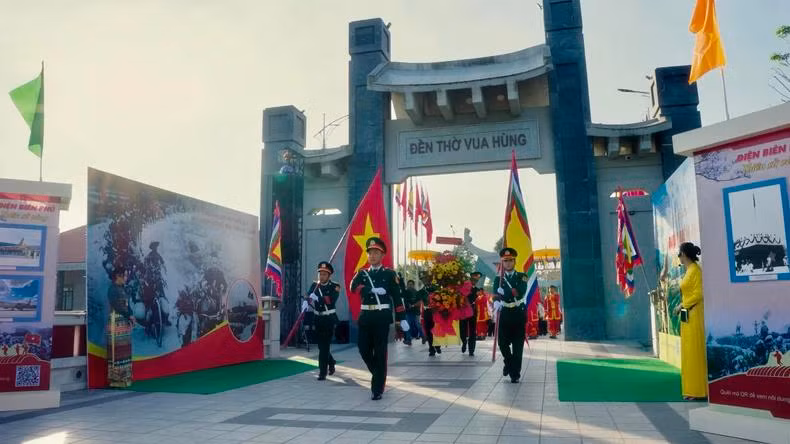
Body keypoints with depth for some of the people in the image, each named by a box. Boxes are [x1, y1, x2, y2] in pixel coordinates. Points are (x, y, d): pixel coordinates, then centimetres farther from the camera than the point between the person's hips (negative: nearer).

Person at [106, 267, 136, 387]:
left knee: (125, 350, 10)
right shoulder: (112, 289, -10)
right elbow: (117, 306, -15)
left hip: (125, 322, 8)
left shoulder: (122, 289, 13)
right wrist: (129, 316, -8)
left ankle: (124, 377, 16)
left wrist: (131, 316, -2)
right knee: (116, 350, -5)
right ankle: (115, 378, 1)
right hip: (116, 322, -8)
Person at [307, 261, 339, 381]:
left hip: (329, 319, -5)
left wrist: (317, 299, -34)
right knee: (321, 345, 14)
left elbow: (331, 301, -22)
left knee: (324, 345, -7)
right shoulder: (314, 285, 5)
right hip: (318, 319, 5)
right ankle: (331, 362, 39)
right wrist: (310, 301, -31)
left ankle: (322, 372, -1)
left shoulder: (334, 287, -7)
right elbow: (309, 297, -8)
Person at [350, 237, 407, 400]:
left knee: (380, 353, -2)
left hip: (382, 316, -4)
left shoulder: (389, 273, 3)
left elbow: (397, 297, 1)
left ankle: (378, 389, 5)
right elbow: (354, 286, -8)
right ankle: (378, 374, 31)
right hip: (365, 316, 4)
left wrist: (402, 319, -3)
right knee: (364, 349, 5)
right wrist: (373, 290, -19)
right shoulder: (361, 273, 12)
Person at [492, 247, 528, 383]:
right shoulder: (498, 279, 7)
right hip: (504, 314, 2)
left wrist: (505, 292, -26)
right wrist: (497, 302, -31)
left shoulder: (522, 277, 3)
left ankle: (515, 373, 6)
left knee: (517, 345, -2)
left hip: (519, 314, -2)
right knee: (503, 343, 1)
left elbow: (521, 292, -16)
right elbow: (496, 295, -8)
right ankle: (509, 363, 30)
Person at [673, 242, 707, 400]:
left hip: (694, 315, -9)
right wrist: (683, 306, 6)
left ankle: (698, 390, 1)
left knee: (695, 351, -4)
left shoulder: (695, 270, -12)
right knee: (690, 352, 11)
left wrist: (683, 305, -14)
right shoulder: (689, 270, 14)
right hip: (688, 315, 9)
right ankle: (693, 388, 17)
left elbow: (699, 293, -19)